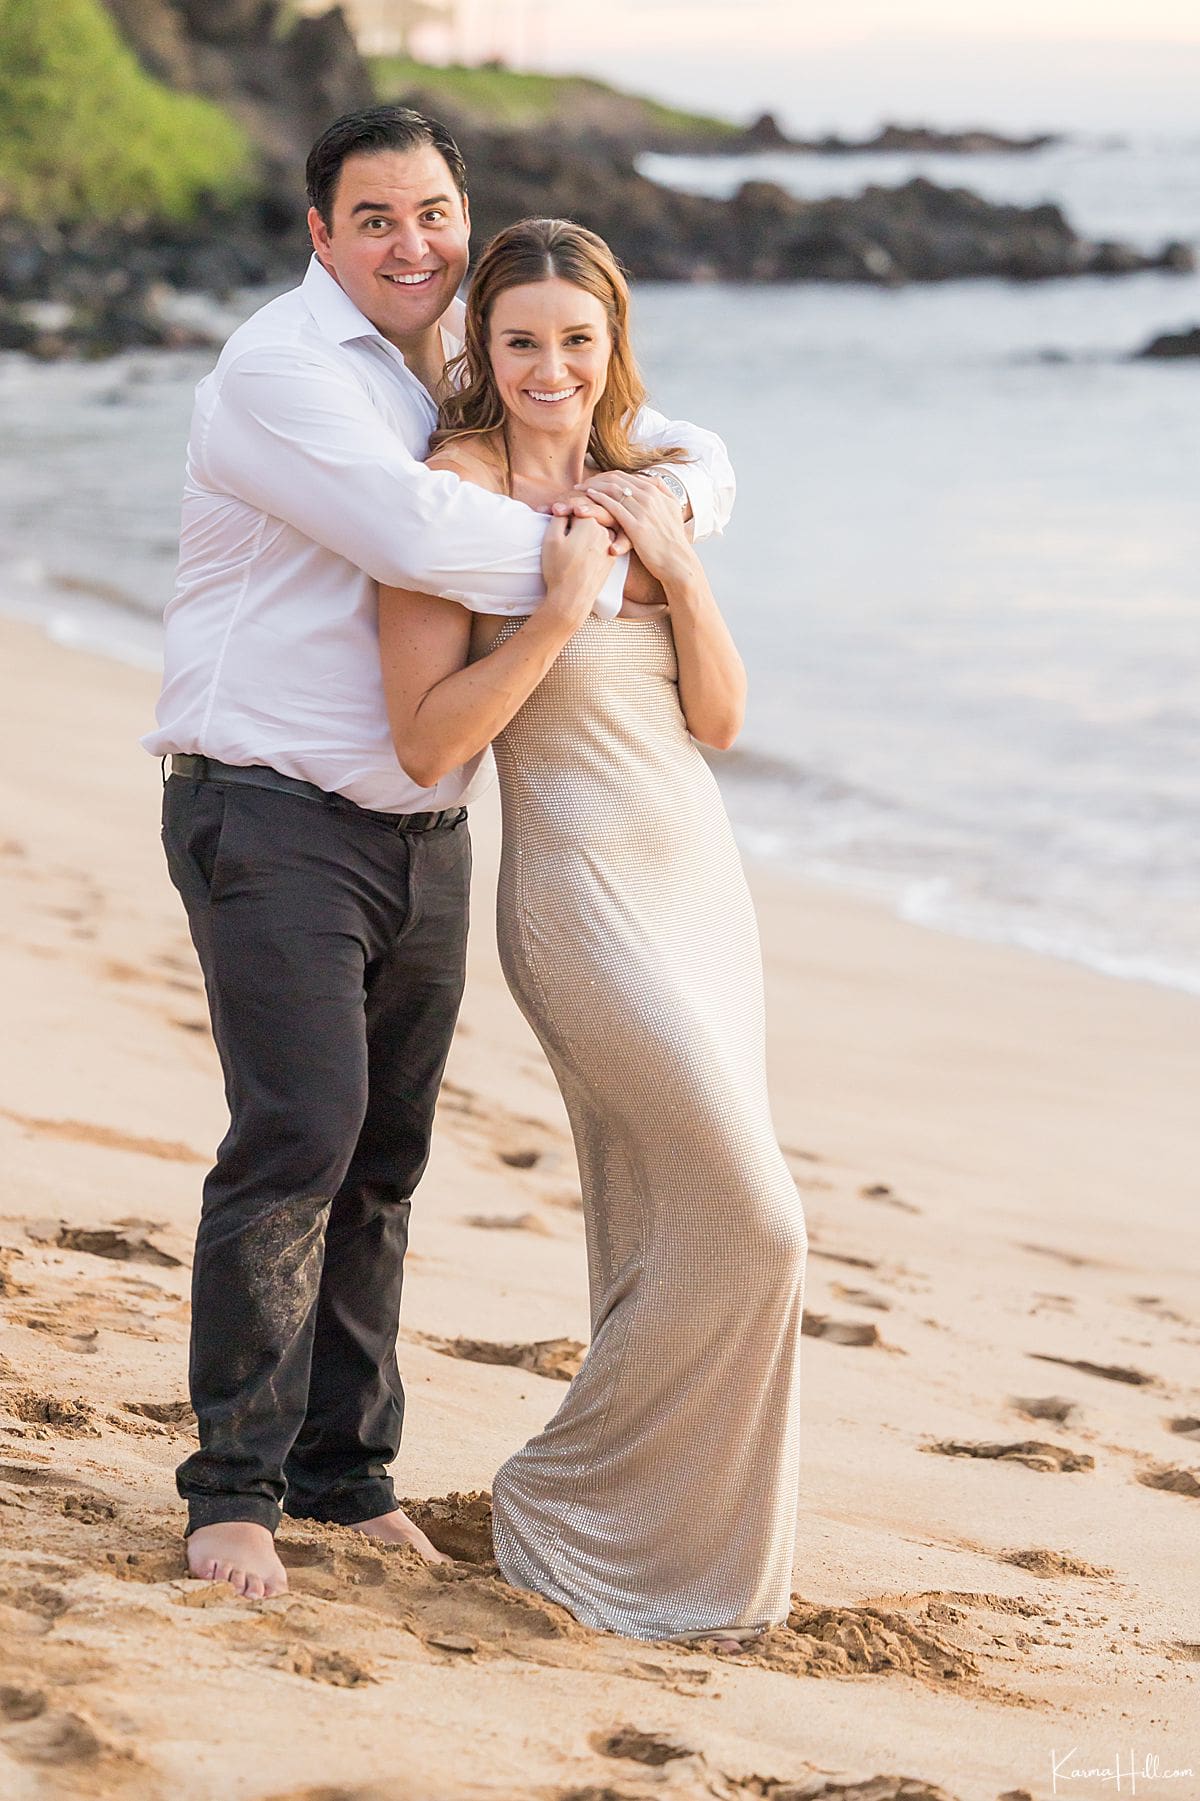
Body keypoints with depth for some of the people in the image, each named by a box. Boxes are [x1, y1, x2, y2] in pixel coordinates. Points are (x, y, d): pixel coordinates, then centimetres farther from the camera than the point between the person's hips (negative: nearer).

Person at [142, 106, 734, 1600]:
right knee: (300, 1132, -14)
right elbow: (412, 531, -26)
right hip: (274, 815, -7)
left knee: (385, 1155, 8)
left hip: (425, 831, 7)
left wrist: (659, 503, -6)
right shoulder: (281, 369, -10)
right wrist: (600, 572, -15)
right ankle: (234, 1489, -5)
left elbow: (690, 455, 18)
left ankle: (346, 1471, 19)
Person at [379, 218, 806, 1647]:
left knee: (668, 1234, 9)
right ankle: (564, 1511, 4)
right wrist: (557, 614, -20)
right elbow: (427, 741, -13)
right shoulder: (459, 486, -8)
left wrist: (677, 566, -4)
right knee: (751, 1222, -10)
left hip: (699, 876, 7)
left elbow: (719, 719, 10)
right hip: (582, 893, -7)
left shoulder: (637, 484, 13)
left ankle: (671, 1539, 20)